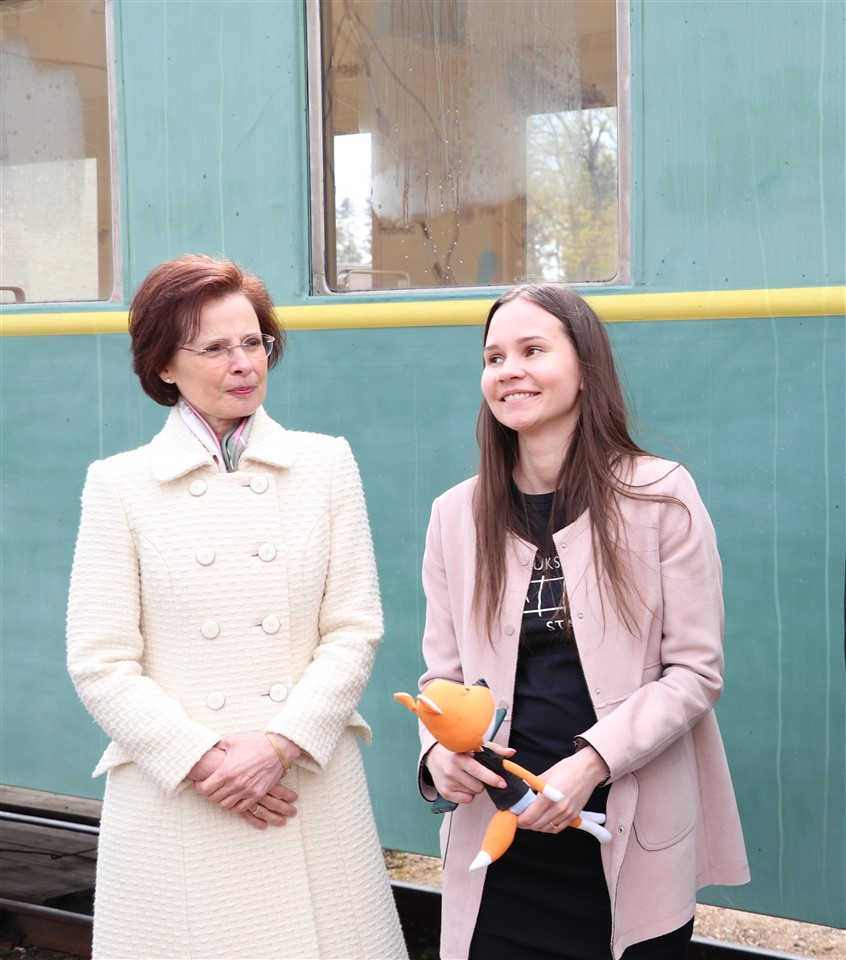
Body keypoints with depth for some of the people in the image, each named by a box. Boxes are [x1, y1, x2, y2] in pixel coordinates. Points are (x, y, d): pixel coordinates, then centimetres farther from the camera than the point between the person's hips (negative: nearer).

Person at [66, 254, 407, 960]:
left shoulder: (326, 464, 8)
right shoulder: (120, 485, 4)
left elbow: (354, 629, 3)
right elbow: (100, 663, -1)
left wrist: (280, 743, -10)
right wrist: (202, 761, -11)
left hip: (312, 790, 1)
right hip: (173, 801, -1)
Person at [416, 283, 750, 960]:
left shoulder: (661, 496, -4)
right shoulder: (457, 514, 4)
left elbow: (695, 671, -6)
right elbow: (444, 675, 9)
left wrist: (590, 762, -18)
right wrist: (439, 750, -13)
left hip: (633, 843, -2)